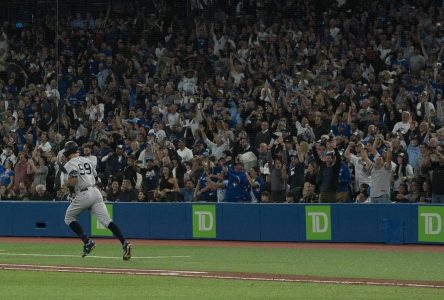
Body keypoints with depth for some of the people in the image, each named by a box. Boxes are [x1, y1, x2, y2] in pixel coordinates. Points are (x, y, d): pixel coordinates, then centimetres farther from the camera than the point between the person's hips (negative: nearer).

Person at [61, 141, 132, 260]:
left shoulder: (70, 164, -4)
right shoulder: (86, 160, 20)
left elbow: (73, 181, -17)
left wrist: (66, 182, 6)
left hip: (83, 195, -6)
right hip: (95, 192, 6)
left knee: (69, 218, 14)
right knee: (106, 221, -2)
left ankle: (87, 241, 0)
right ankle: (124, 243, -20)